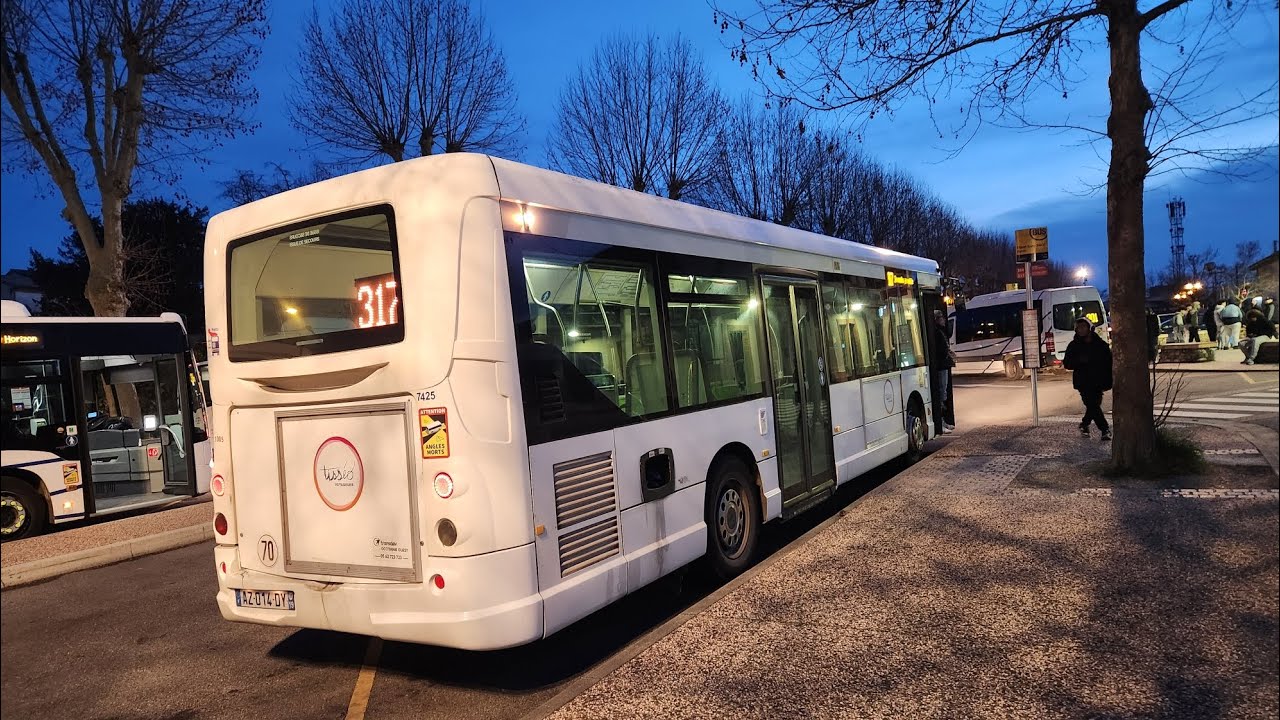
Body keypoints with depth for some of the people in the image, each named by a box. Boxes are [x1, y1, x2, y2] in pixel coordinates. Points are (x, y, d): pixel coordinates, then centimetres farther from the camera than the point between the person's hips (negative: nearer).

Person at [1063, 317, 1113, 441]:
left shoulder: (1101, 345, 3)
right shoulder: (1074, 346, 4)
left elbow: (1109, 364, 2)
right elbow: (1067, 364, 4)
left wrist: (1108, 382, -6)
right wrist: (1079, 360, -16)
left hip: (1098, 382, 1)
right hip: (1083, 383, -1)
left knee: (1094, 405, 5)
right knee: (1092, 406, -10)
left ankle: (1084, 425, 28)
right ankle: (1105, 429, -2)